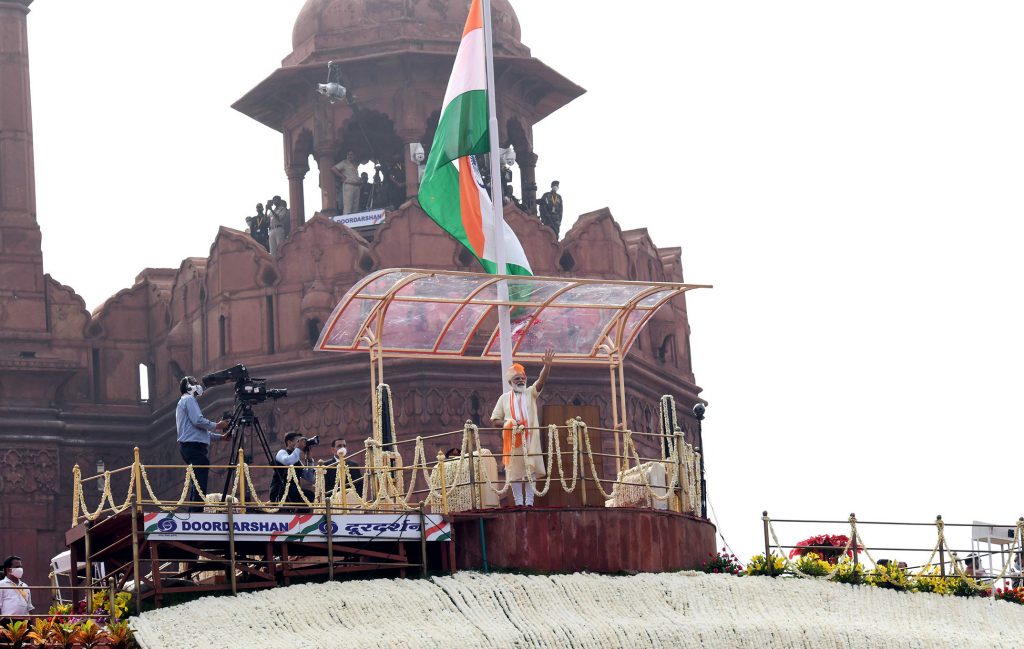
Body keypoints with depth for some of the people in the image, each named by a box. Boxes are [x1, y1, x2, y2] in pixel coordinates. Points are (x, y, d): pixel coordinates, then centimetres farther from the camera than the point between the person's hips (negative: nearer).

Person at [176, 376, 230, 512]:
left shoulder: (183, 402, 27)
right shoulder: (189, 400, -3)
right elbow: (198, 421, -18)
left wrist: (220, 437, 21)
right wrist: (217, 426, -6)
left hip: (187, 446, 10)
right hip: (194, 445, -10)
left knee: (196, 484, 11)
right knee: (200, 483, -15)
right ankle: (197, 512, -21)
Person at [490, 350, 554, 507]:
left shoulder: (531, 393, 11)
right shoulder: (504, 398, 11)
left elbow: (541, 381, -7)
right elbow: (494, 420, 12)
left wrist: (547, 366, -25)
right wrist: (507, 423, -9)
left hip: (530, 440, 0)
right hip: (512, 440, 0)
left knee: (531, 470, -5)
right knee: (515, 471, -4)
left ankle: (529, 501, -5)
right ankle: (518, 501, -3)